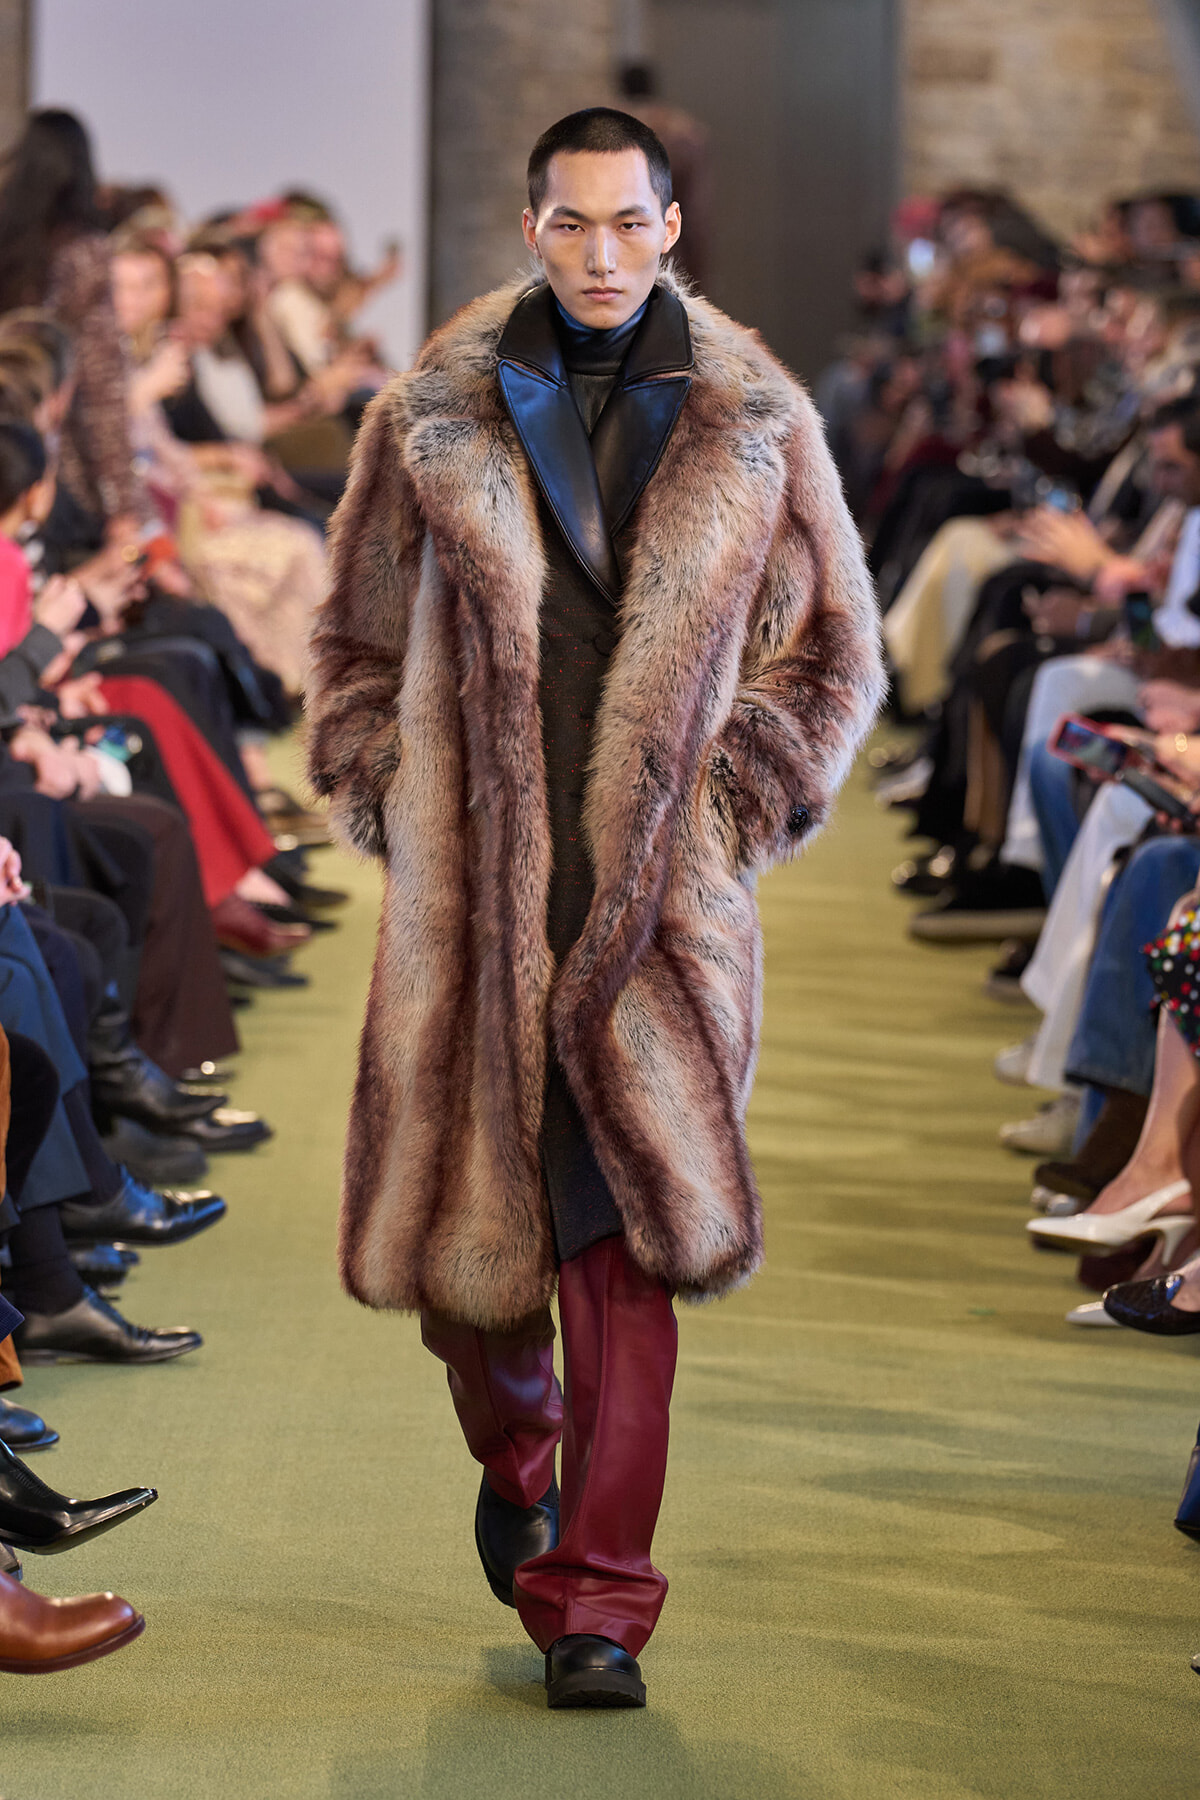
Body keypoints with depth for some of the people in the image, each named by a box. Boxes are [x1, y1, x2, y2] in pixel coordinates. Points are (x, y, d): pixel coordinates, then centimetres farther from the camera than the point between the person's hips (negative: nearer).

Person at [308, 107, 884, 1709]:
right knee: (466, 1215, 9)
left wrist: (740, 805, 2)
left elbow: (835, 649, 13)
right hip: (472, 893, 1)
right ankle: (518, 1459, 41)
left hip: (661, 897, -1)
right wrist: (395, 805, 4)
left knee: (626, 1240, -7)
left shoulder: (754, 426, 4)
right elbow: (358, 642, 14)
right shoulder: (435, 419, 5)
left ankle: (593, 1605, 0)